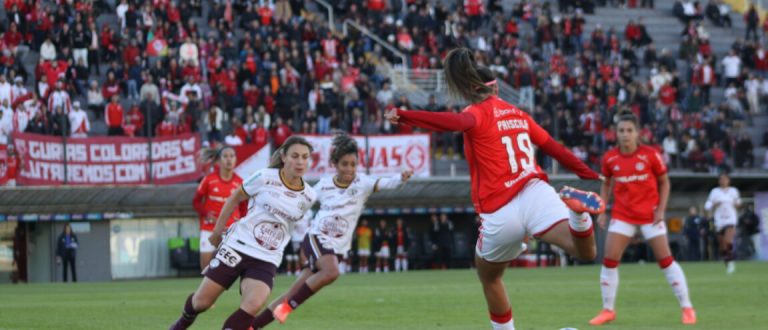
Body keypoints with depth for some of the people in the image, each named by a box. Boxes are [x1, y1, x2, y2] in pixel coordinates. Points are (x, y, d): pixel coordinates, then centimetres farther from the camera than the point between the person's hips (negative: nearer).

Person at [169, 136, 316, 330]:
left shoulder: (309, 197, -1)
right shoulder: (264, 178, -10)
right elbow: (235, 199, 4)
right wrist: (217, 231, 7)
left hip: (267, 261, 2)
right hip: (237, 247, -2)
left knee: (253, 305, -26)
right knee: (202, 302, 5)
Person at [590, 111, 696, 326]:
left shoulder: (650, 155, -9)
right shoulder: (610, 158, -3)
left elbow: (664, 182, 2)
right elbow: (606, 184, 12)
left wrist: (661, 209, -8)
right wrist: (602, 210, 4)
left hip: (650, 215, -2)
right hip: (622, 215, 2)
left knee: (665, 260, -3)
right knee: (609, 260, -8)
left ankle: (687, 308, 6)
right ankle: (608, 310, 5)